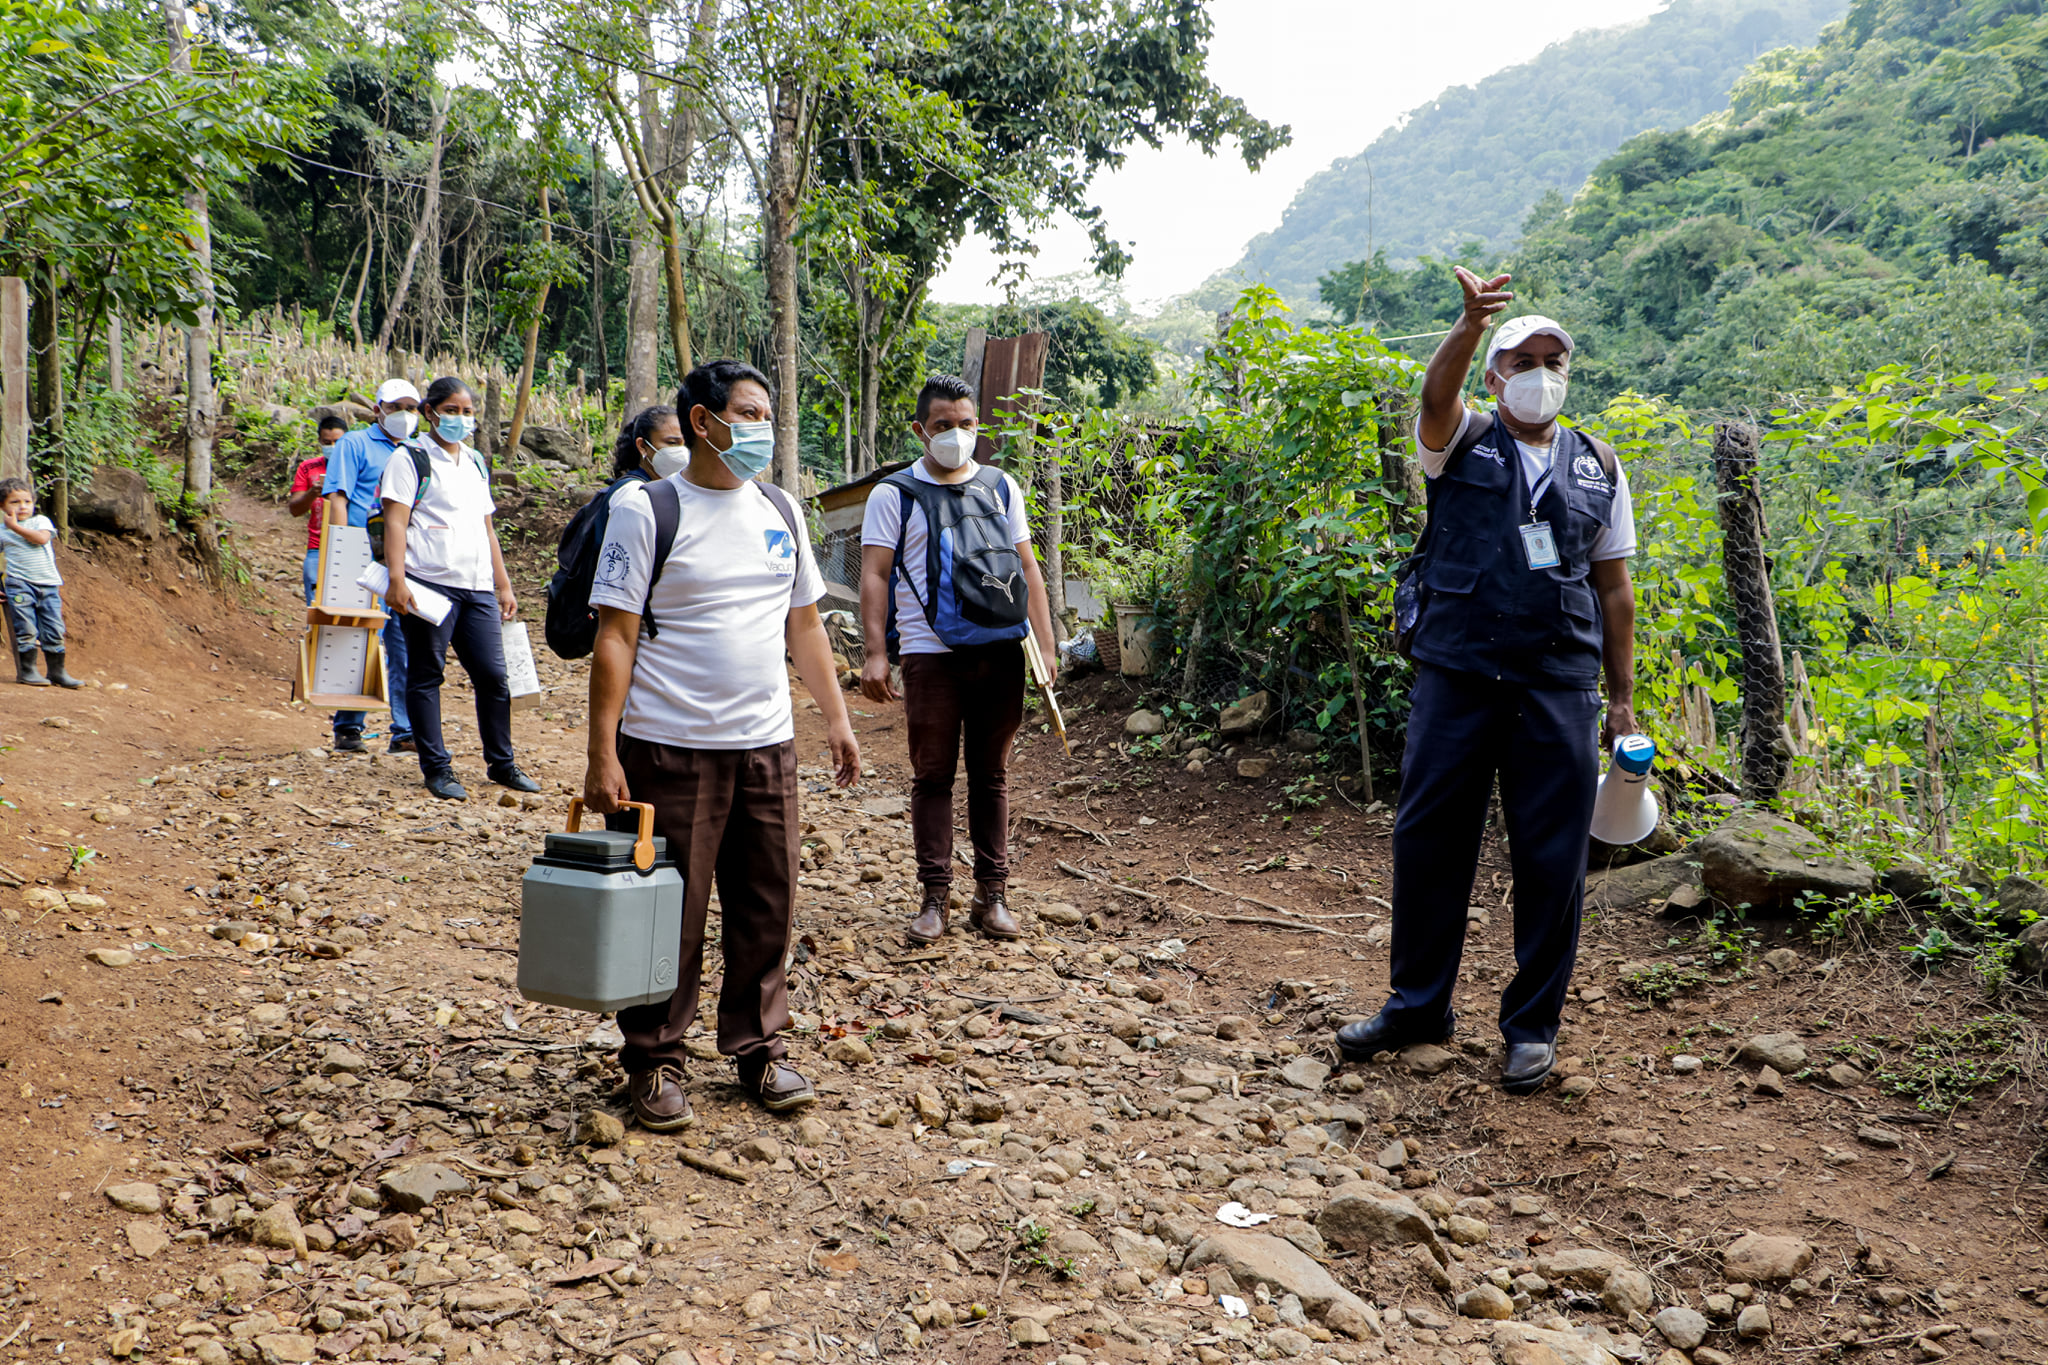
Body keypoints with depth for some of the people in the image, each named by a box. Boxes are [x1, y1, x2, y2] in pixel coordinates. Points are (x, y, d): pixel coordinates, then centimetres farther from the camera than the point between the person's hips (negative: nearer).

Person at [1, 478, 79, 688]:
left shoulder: (41, 521, 10)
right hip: (19, 585, -1)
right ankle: (26, 670, 4)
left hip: (49, 584, 1)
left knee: (54, 631, 2)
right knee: (26, 630, -6)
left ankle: (57, 671, 11)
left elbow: (41, 538, -11)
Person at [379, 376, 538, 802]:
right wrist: (397, 580, -17)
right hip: (429, 583, -5)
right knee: (426, 675, 1)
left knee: (494, 674, 3)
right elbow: (396, 522, -6)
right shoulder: (411, 459, 2)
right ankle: (437, 769, 8)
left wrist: (503, 585, 21)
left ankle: (501, 763, 15)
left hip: (477, 587, 6)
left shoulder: (476, 463, 21)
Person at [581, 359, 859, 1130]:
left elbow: (804, 623, 18)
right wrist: (603, 755, -14)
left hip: (767, 745, 5)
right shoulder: (646, 511, -5)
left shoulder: (781, 512, 12)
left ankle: (759, 1050, 27)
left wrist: (836, 717, 12)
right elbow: (615, 638, -9)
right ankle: (655, 1064, 19)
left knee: (766, 908, 10)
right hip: (671, 749, -5)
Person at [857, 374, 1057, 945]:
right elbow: (875, 576, -1)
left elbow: (1027, 567, 15)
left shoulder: (1001, 487, 14)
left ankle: (992, 894, 14)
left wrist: (1044, 645, 8)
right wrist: (875, 653, -11)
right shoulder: (895, 494, 4)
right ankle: (935, 897, 9)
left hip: (1001, 650, 3)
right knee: (933, 775, 1)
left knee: (991, 774, 8)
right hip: (931, 655, -2)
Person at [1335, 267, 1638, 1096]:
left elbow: (1615, 591, 14)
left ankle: (1532, 1025, 17)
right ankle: (1418, 1004, 21)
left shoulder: (1597, 468, 13)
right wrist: (1470, 325, -36)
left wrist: (1622, 699, 9)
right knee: (1428, 839, 4)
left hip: (1559, 686, 1)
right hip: (1455, 676, -1)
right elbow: (1437, 398, -18)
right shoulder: (1463, 445, 7)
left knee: (1551, 857, 3)